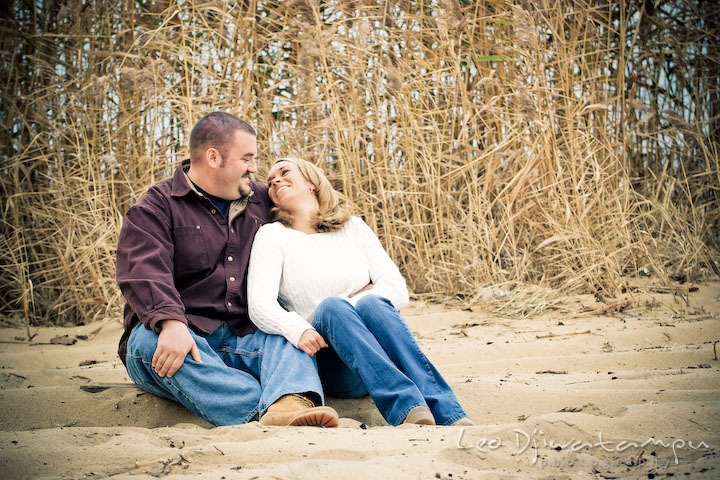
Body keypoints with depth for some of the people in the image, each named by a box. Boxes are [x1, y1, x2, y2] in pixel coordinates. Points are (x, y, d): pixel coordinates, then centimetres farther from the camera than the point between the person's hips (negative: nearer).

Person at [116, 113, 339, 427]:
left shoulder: (261, 203, 20)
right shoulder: (155, 209, 2)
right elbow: (144, 275, -14)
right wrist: (171, 323, -35)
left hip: (243, 340, 4)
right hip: (182, 337, -4)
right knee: (149, 340, -36)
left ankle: (289, 405, -56)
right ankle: (263, 410, -51)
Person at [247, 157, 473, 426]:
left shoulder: (354, 228, 16)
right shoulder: (271, 236, 8)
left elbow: (397, 289, 4)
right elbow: (260, 304, -10)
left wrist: (355, 303, -14)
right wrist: (298, 330, -30)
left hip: (380, 359, 2)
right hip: (325, 365, -2)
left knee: (370, 302, -28)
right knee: (331, 306, -30)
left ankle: (449, 415, -46)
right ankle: (407, 409, -53)